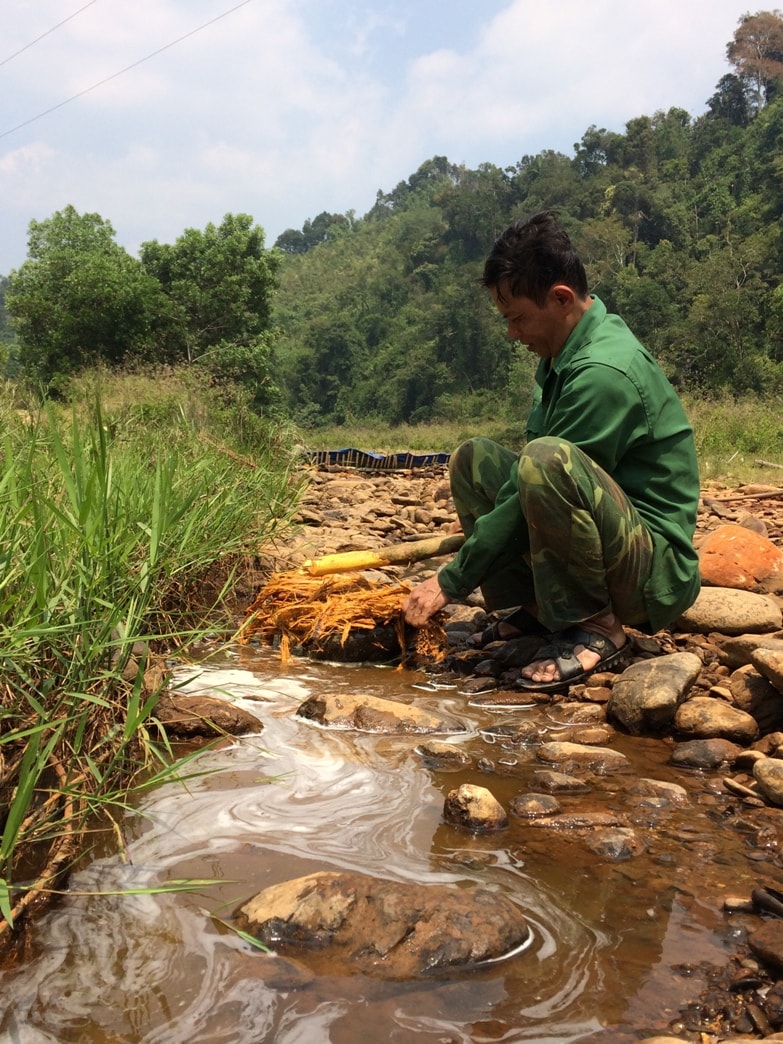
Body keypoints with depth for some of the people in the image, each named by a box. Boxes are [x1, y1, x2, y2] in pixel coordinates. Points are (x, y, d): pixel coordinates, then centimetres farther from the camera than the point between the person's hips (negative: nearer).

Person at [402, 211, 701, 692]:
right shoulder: (564, 354, 5)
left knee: (546, 459, -35)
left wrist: (451, 583, -14)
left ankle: (596, 627, -15)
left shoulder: (604, 372, -23)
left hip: (656, 572, -9)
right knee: (473, 457, 6)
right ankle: (535, 609, 3)